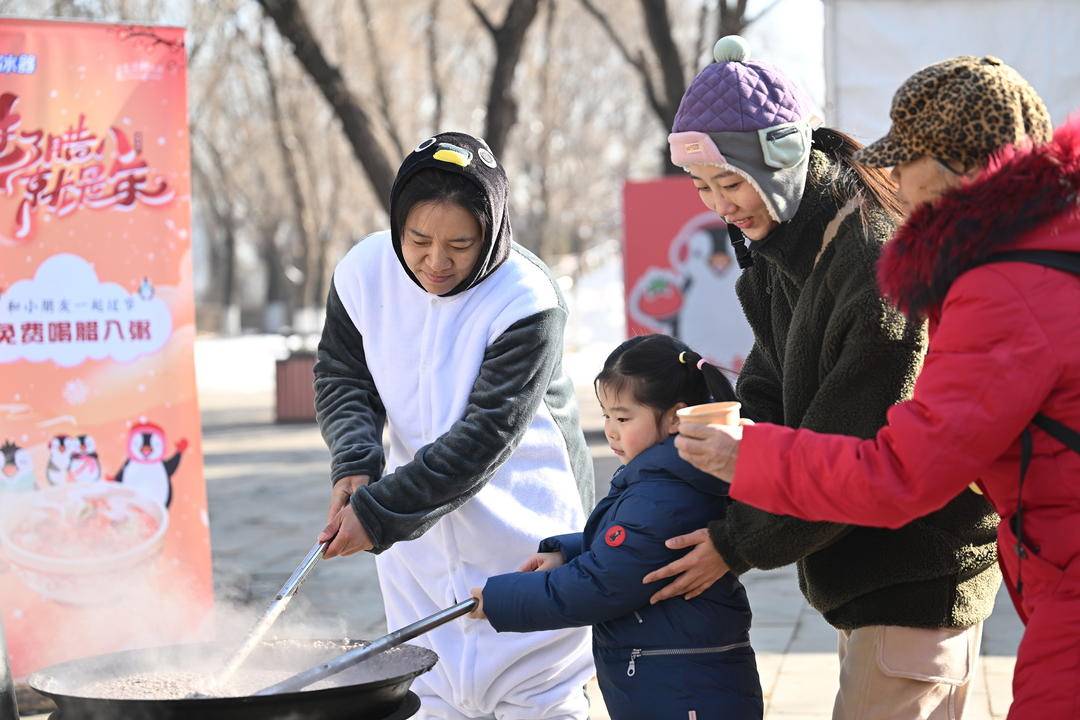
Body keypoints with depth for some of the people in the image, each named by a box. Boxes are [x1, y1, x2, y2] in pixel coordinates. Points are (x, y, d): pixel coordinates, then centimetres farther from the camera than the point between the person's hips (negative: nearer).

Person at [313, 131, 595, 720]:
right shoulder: (364, 272, -8)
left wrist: (379, 512, -28)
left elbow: (486, 437, -26)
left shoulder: (529, 301, -23)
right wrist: (355, 463, -16)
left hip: (523, 527, -4)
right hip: (418, 534, 5)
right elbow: (341, 376, 4)